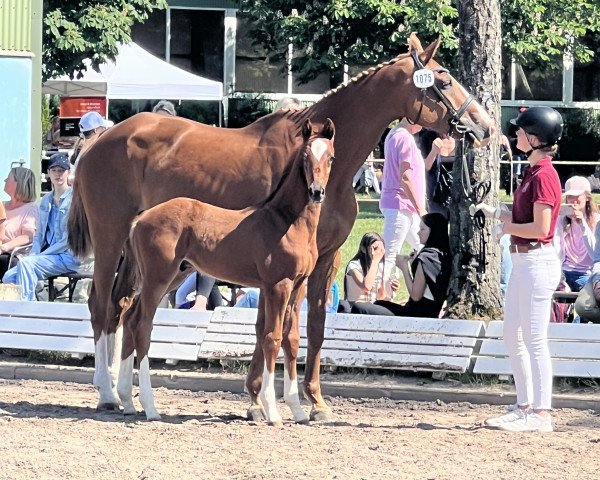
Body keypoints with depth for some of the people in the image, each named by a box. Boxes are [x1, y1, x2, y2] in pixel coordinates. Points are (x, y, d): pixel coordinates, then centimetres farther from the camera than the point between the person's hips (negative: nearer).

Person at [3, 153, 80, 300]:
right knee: (9, 277, -14)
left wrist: (39, 255, -14)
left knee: (25, 264, -31)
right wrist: (33, 254, -3)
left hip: (68, 256, -7)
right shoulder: (46, 200, 16)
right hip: (48, 254, 7)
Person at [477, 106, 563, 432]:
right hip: (522, 262, 11)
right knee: (512, 338, 15)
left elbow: (540, 227, -22)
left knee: (534, 341, -6)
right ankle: (525, 406, 24)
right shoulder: (533, 172, 13)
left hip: (537, 262, -11)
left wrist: (508, 227, -10)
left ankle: (540, 414, -1)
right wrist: (497, 213, 9)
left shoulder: (544, 176, -17)